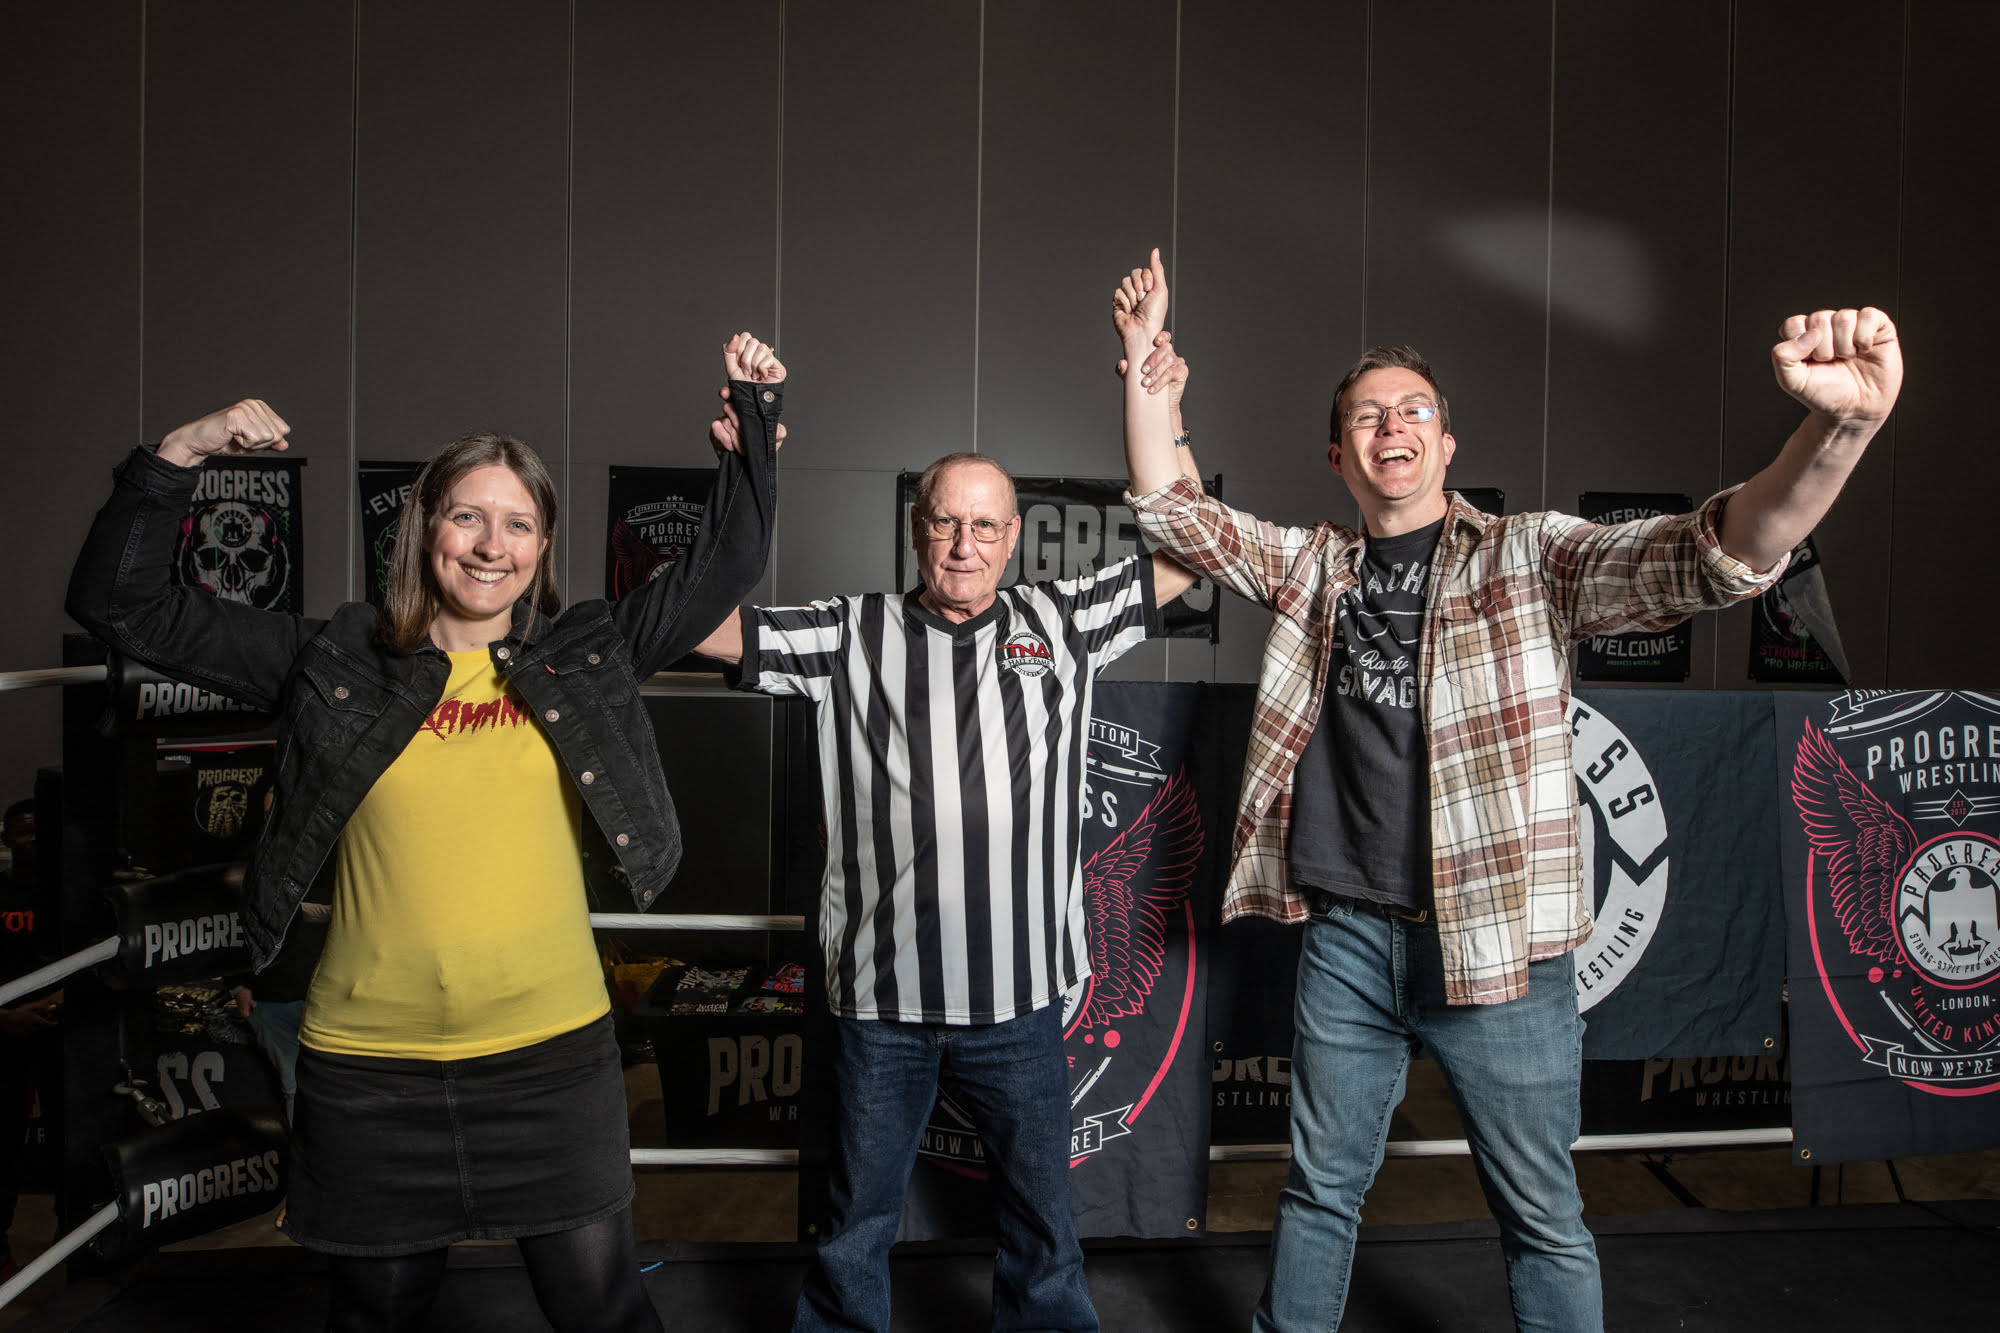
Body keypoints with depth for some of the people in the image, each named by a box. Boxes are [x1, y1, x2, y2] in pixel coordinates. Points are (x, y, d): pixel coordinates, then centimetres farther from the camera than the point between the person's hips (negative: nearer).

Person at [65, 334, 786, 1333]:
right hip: (369, 1064, 1)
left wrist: (757, 418, 1)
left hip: (552, 1052, 0)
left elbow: (723, 567, 3)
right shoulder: (336, 665, 1)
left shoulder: (582, 656, 2)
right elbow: (120, 606, 3)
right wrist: (179, 456, -6)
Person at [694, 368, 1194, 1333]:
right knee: (856, 1228, 18)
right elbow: (705, 623, -7)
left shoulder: (1060, 624, 5)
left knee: (1042, 1227, 18)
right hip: (881, 996, -1)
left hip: (1019, 996, 1)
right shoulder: (851, 634, 0)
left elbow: (1185, 553, 4)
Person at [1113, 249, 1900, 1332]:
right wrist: (1143, 365, -2)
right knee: (1320, 1189, 19)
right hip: (1343, 933, 3)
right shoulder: (1310, 566, 6)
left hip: (1497, 944, -2)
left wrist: (1839, 428, -35)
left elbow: (1717, 556, -17)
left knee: (1541, 1216, 13)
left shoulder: (1531, 559, -4)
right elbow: (1169, 507, 8)